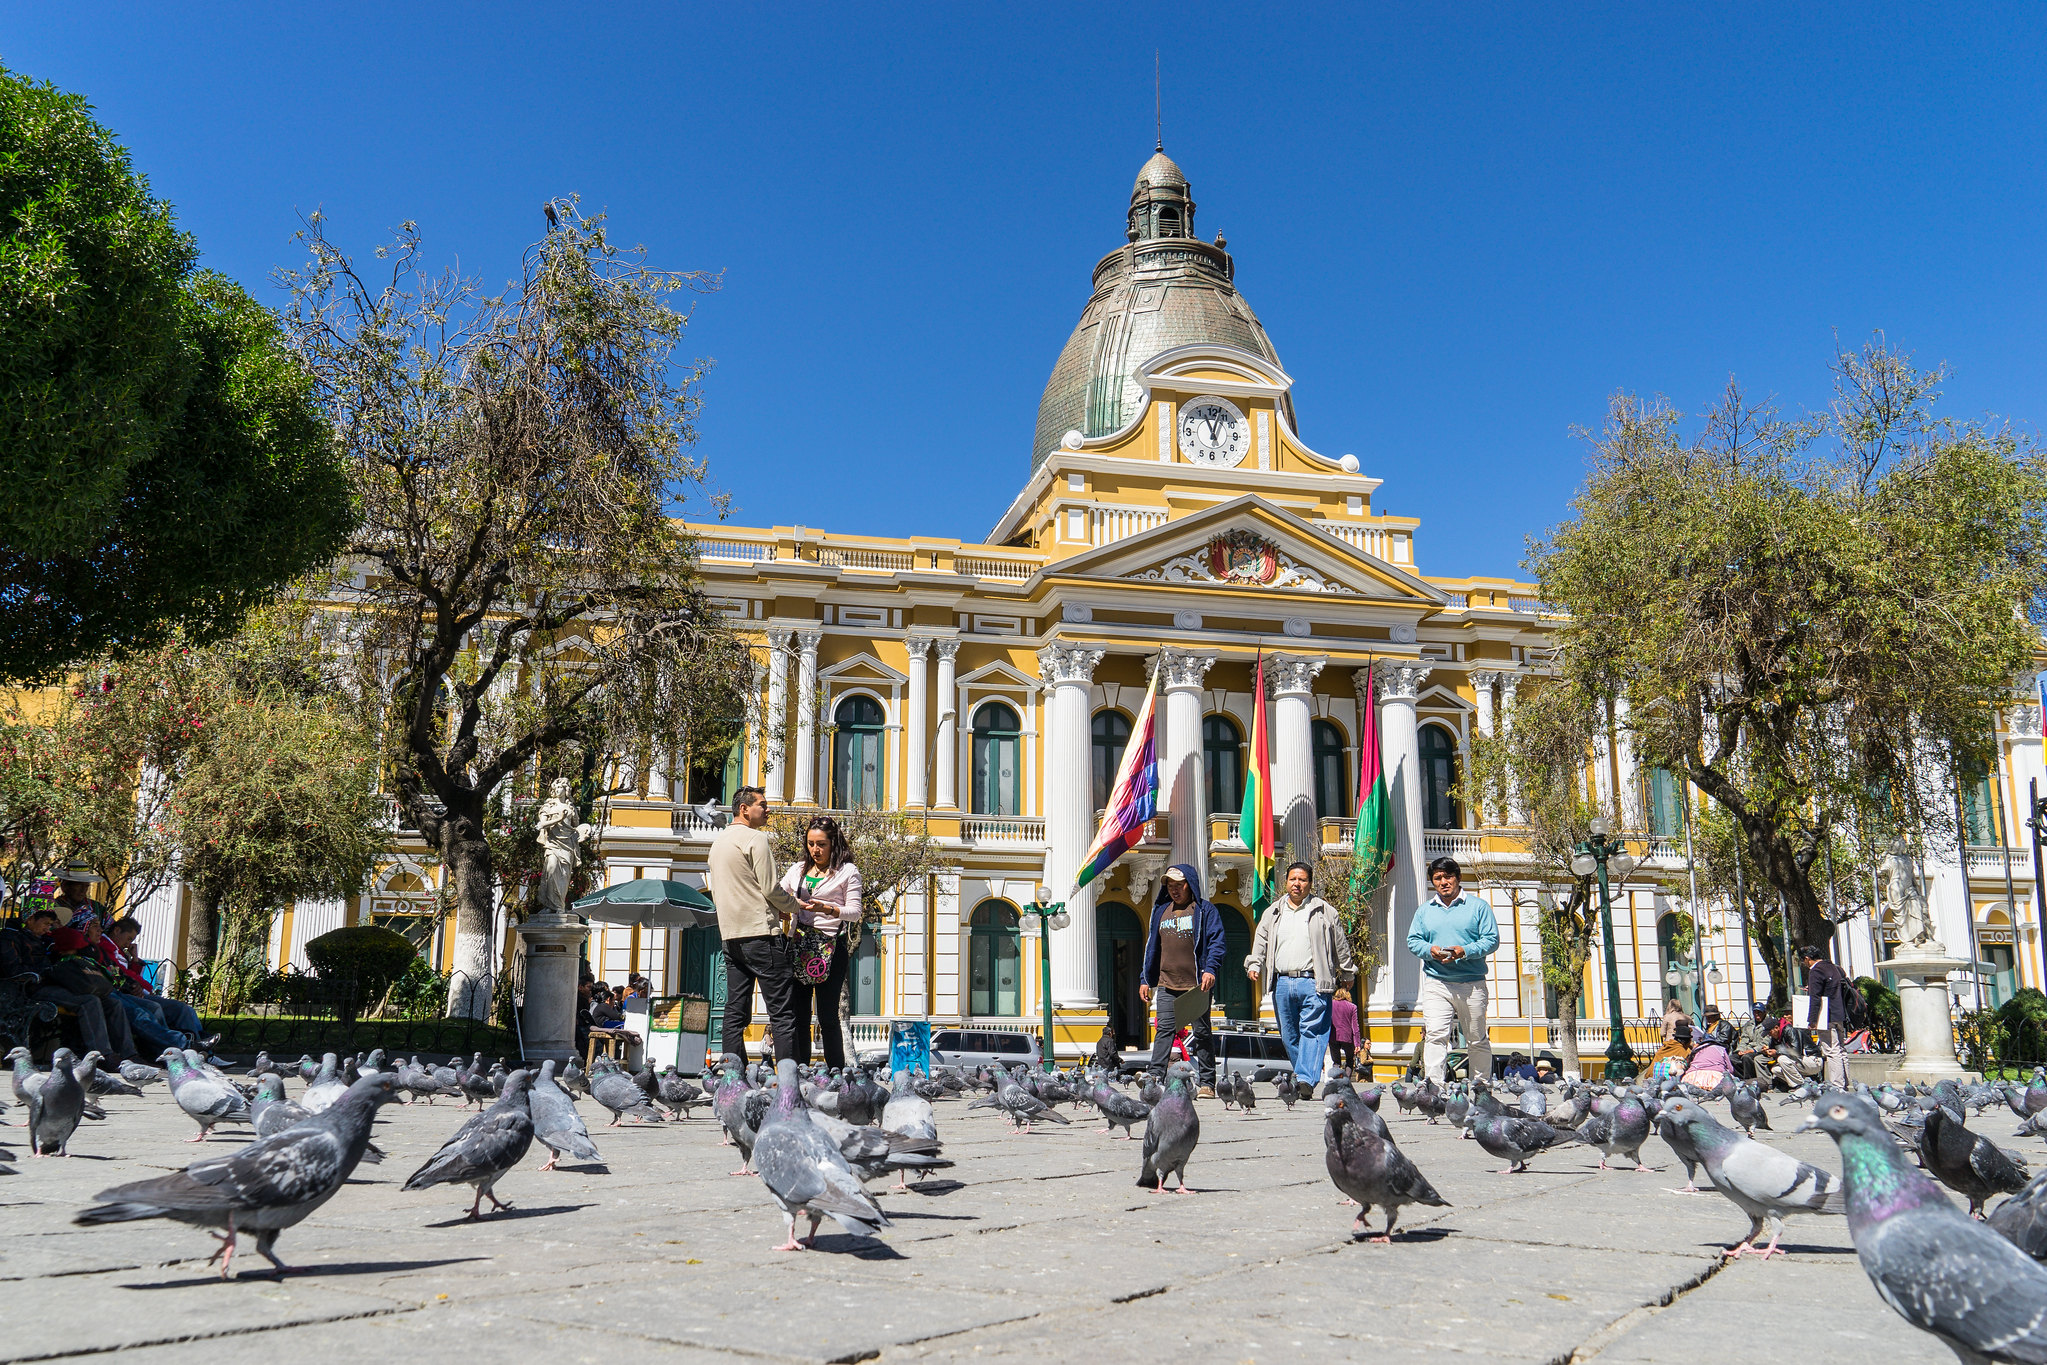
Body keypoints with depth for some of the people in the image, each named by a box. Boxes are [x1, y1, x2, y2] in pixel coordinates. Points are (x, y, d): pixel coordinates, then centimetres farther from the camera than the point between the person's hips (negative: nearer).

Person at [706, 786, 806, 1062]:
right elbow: (770, 888, -13)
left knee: (736, 1011, 9)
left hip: (731, 936, 8)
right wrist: (794, 905, 7)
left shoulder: (718, 841, 19)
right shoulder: (756, 838, -8)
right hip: (762, 935, -8)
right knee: (782, 1012, -8)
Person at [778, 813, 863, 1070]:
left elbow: (855, 913, -3)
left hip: (830, 945, -4)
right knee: (798, 1013, 4)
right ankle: (800, 1071, 9)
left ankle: (836, 1073, 2)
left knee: (827, 1015, -4)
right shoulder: (799, 869, 15)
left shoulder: (848, 871, 2)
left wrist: (826, 908, -20)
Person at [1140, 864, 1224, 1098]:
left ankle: (1206, 1083, 9)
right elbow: (1152, 946, 20)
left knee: (1202, 1032, 4)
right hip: (1166, 984, 4)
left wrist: (1210, 969, -20)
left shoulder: (1205, 910, 1)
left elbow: (1216, 942, -5)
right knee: (1164, 1030, -4)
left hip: (1197, 985, -4)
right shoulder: (1161, 911, 16)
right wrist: (1145, 979, 16)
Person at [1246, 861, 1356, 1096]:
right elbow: (1260, 941, 18)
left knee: (1312, 1030, -14)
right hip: (1282, 982, 4)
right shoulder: (1273, 913, 16)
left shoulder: (1324, 912, 7)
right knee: (1288, 1035, 5)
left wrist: (1347, 973, 17)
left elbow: (1341, 946, 13)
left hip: (1313, 982, -4)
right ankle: (1304, 1075, 15)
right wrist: (1254, 964, 3)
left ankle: (1306, 1079, -21)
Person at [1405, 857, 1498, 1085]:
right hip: (1436, 983, 1)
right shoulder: (1425, 910, 14)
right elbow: (1413, 941, 11)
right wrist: (1430, 950, -10)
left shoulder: (1478, 907, 5)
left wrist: (1465, 951, -18)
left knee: (1477, 1040, 8)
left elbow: (1492, 939, -2)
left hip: (1472, 983, -1)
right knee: (1435, 1035, -13)